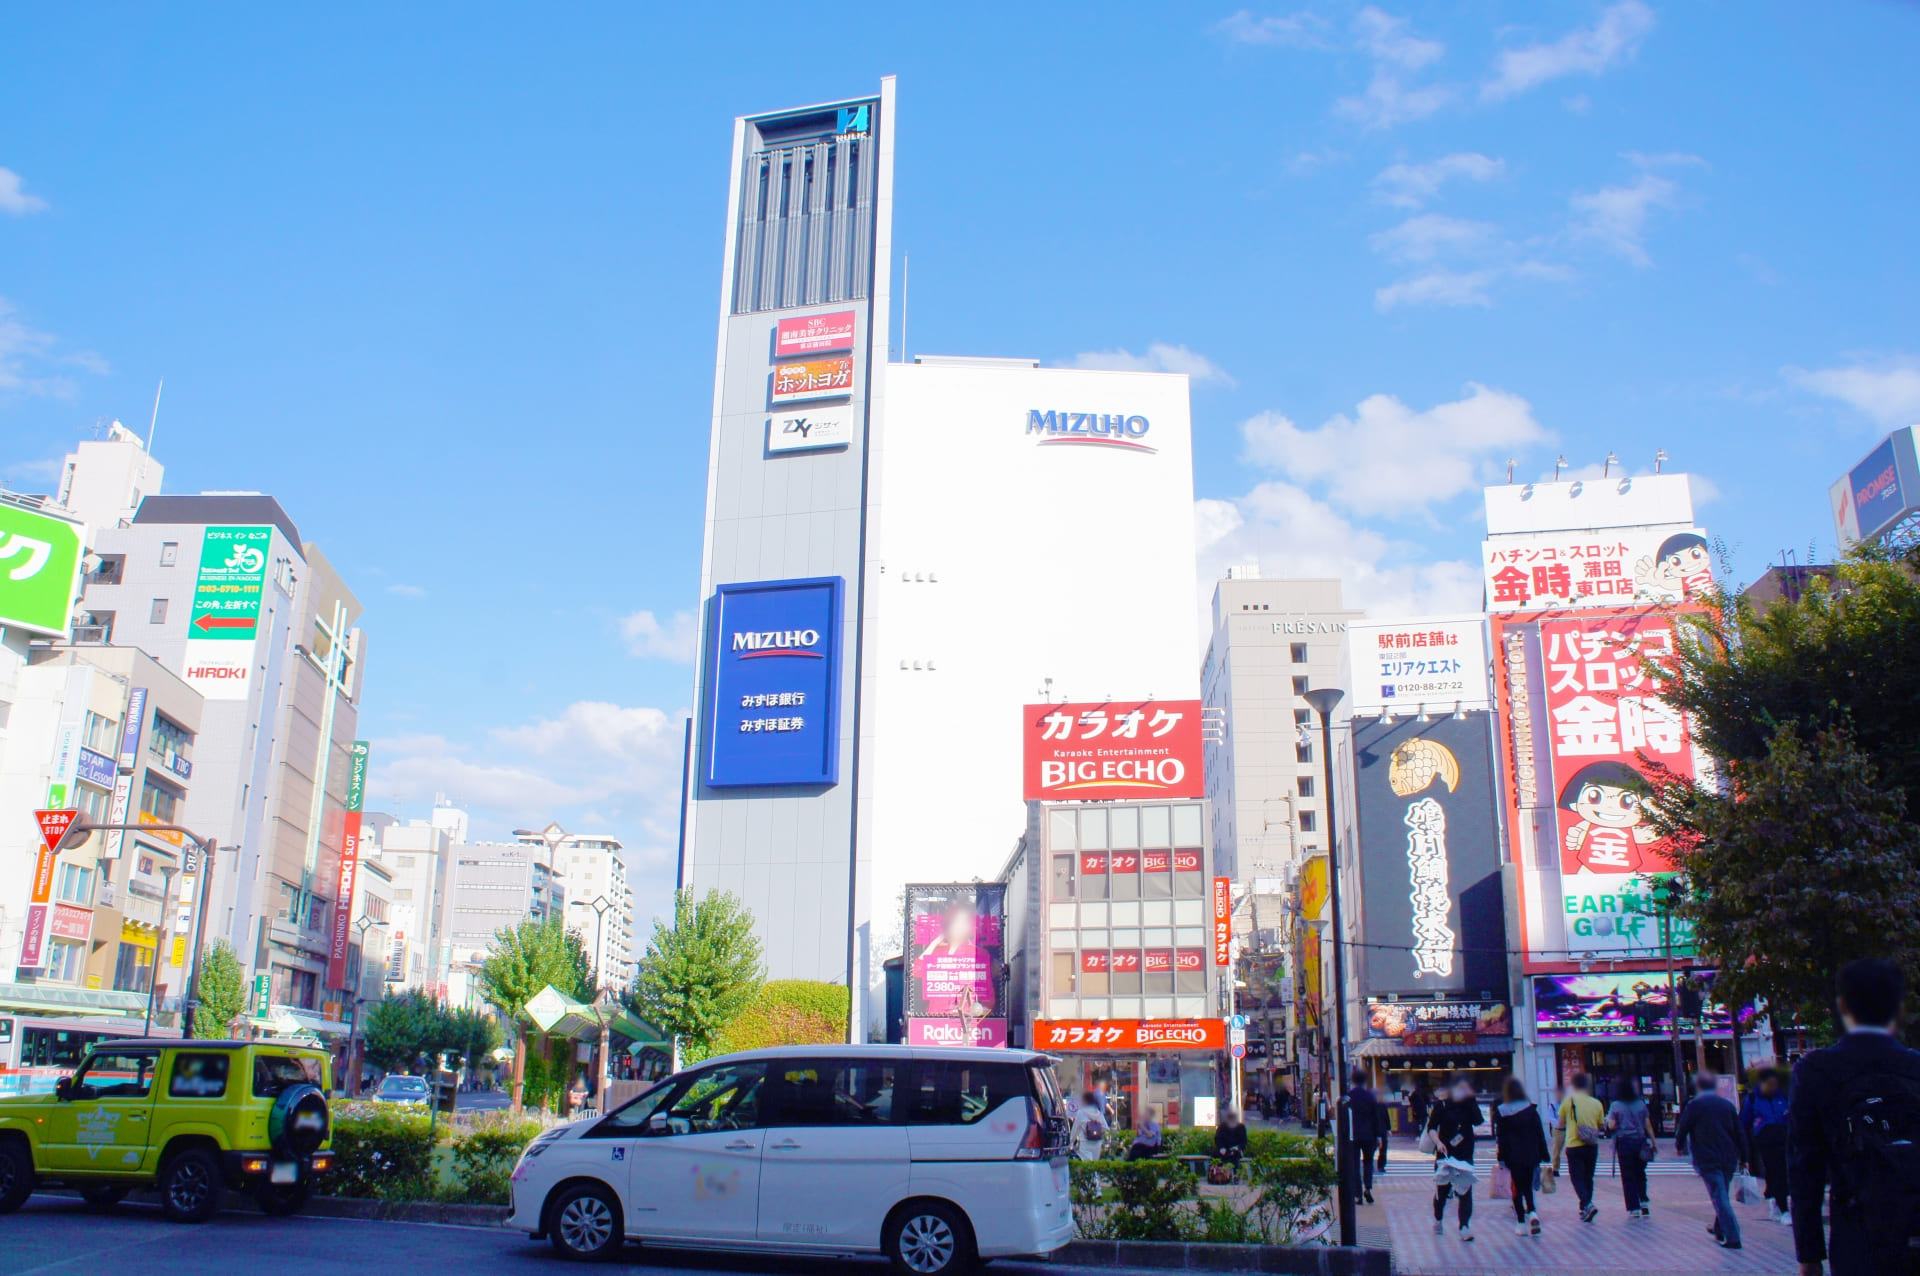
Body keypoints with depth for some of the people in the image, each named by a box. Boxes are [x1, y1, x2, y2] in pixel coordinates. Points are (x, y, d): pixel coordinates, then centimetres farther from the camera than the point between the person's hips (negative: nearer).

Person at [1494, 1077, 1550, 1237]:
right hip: (1531, 1155, 1)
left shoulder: (1501, 1111, -4)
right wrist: (1544, 1155, 5)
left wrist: (1500, 1157, 1)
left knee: (1518, 1187, 7)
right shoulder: (1530, 1108, -1)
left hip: (1513, 1156, -1)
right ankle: (1532, 1213, -11)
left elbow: (1500, 1137, -3)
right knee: (1528, 1186, 14)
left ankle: (1521, 1223, 2)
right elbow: (1540, 1133, 0)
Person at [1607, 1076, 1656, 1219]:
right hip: (1640, 1141, 3)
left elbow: (1611, 1126, -9)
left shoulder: (1616, 1106, -7)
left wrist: (1609, 1119, 11)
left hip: (1624, 1142, -3)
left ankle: (1634, 1208, 2)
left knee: (1628, 1176, 3)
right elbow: (1648, 1125, 4)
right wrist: (1653, 1141, 11)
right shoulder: (1641, 1104, 2)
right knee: (1640, 1173, 17)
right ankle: (1643, 1202, 4)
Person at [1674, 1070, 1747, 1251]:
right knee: (1723, 1196, 20)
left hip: (1707, 1160, -5)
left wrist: (1679, 1146, 18)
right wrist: (1743, 1158, 15)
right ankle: (1719, 1230, 33)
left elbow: (1682, 1128, -1)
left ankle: (1732, 1237, -12)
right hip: (1729, 1159, 5)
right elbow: (1740, 1133, 9)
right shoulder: (1728, 1105, 7)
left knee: (1720, 1198, -6)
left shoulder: (1694, 1105, -6)